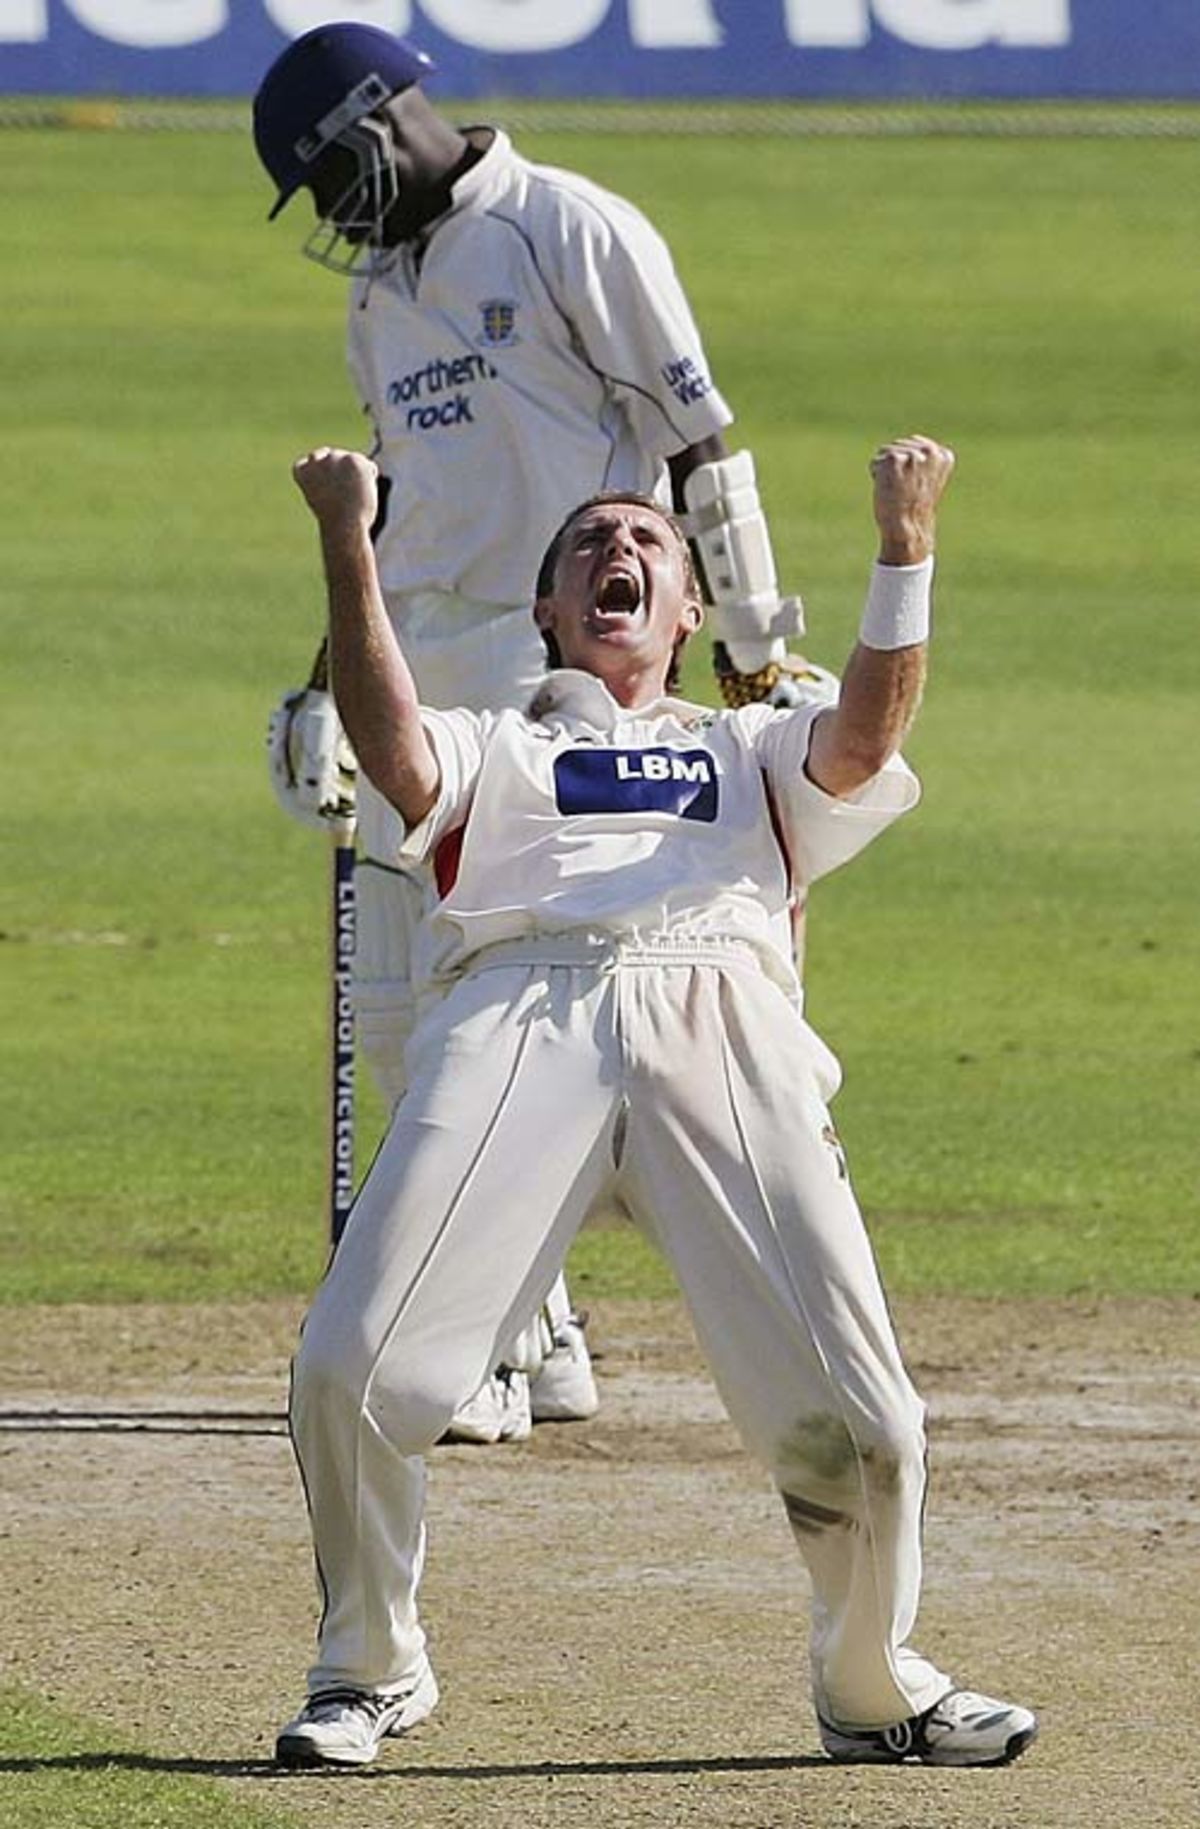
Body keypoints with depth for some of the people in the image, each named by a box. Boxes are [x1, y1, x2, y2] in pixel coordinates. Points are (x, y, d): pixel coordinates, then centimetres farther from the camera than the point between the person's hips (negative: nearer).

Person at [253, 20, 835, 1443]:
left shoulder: (572, 233, -7)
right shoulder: (380, 288, 18)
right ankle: (539, 1338, 15)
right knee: (398, 1016, 6)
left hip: (549, 669, -9)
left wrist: (752, 646, -9)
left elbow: (700, 442, -8)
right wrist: (331, 691, 21)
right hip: (413, 675, 9)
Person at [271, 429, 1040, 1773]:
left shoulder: (751, 753, 37)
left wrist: (905, 550, 2)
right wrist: (346, 551, 0)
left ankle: (871, 1688, 8)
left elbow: (863, 742, 14)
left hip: (719, 1019, 1)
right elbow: (397, 761, 8)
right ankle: (370, 1671, 2)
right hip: (518, 1014, 0)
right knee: (350, 1370, -20)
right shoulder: (490, 752, 33)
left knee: (856, 1419, -16)